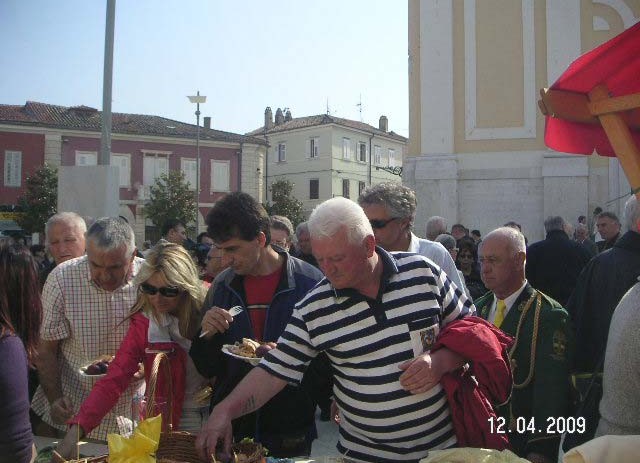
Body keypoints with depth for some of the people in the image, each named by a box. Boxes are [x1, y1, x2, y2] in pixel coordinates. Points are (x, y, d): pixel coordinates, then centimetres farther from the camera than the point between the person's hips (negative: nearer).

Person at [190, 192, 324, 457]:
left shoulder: (309, 283, -12)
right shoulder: (221, 287, 1)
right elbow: (206, 369, 6)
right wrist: (207, 335, -12)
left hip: (290, 433, -3)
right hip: (231, 428, 4)